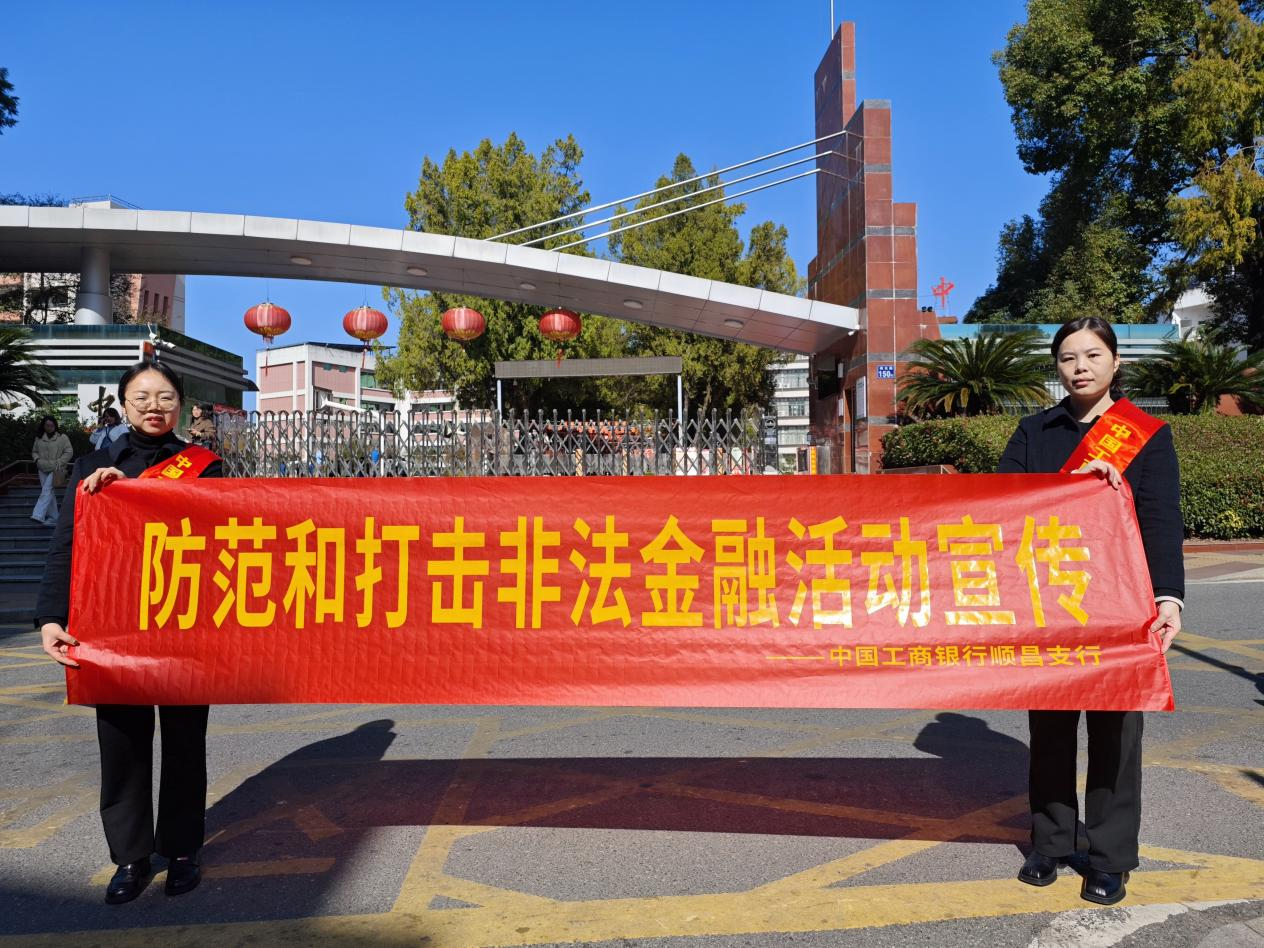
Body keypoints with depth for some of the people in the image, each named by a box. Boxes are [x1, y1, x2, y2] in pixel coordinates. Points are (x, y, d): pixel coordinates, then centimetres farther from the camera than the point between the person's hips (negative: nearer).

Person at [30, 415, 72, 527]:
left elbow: (69, 452, -5)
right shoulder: (39, 438, 10)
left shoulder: (62, 437, -4)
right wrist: (37, 459, 0)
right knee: (49, 493, 8)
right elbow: (34, 451, 21)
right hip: (43, 469, 5)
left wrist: (58, 463, -11)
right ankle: (53, 517, 14)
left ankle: (38, 515, -23)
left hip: (55, 470, -5)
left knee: (46, 491, -17)